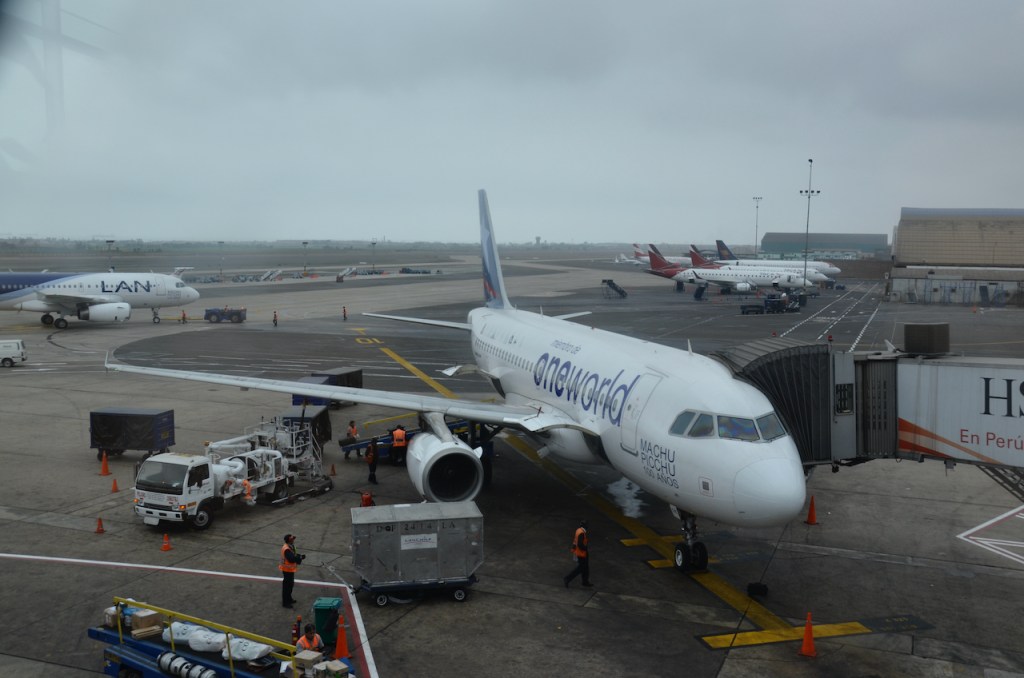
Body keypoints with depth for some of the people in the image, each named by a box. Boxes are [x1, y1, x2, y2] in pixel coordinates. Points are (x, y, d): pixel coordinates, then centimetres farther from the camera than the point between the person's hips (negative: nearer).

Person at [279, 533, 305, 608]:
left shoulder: (290, 547, 7)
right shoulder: (286, 549, -26)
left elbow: (293, 555, 12)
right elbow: (291, 559, -31)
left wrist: (299, 557, -6)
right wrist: (300, 558, -22)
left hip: (290, 569, 10)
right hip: (287, 569, -10)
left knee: (291, 584, 22)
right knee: (286, 585, -2)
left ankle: (289, 599, 37)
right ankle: (285, 602, 5)